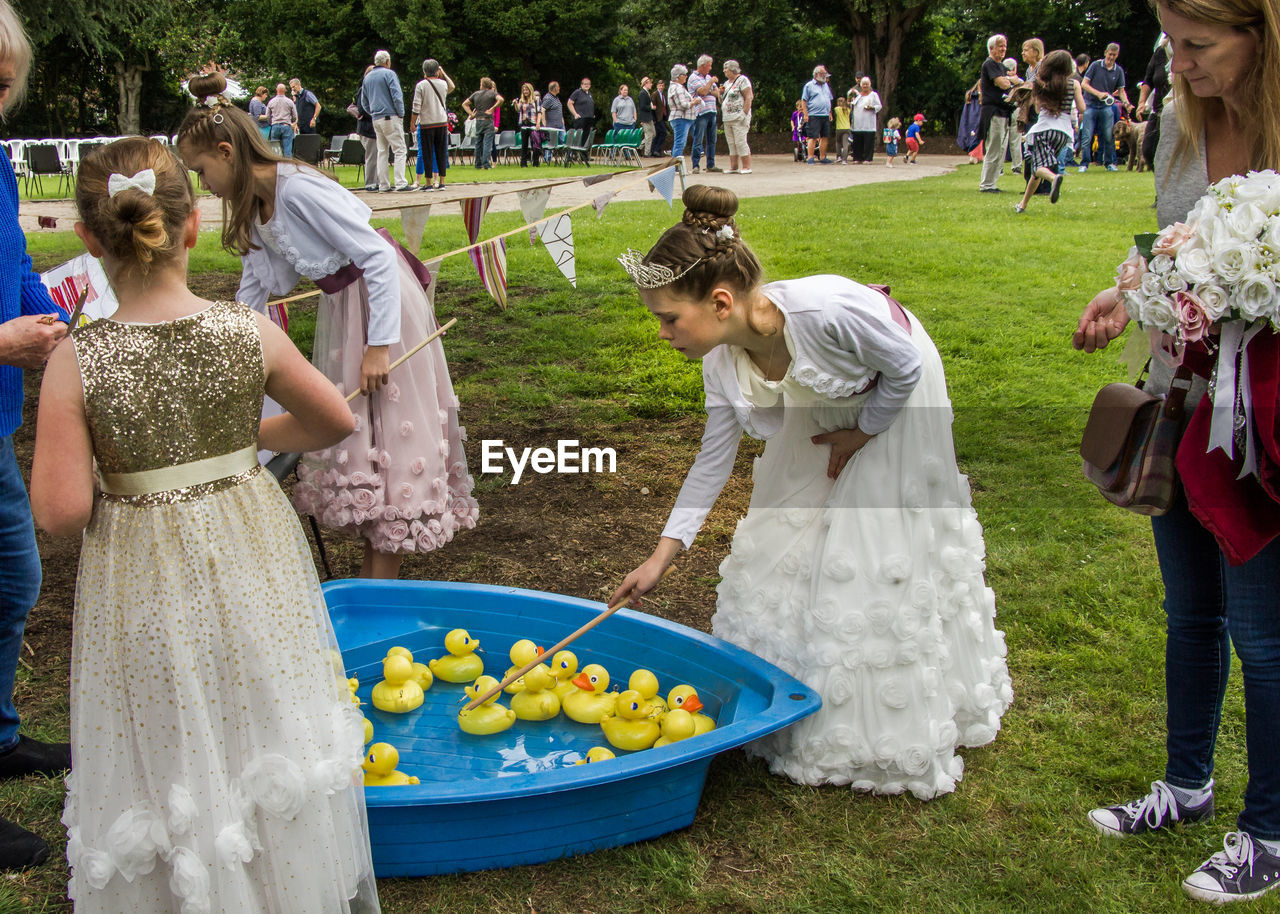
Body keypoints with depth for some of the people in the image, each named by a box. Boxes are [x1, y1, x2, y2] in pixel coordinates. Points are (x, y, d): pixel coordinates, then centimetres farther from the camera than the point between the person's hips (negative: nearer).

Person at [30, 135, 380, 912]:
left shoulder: (77, 364, -18)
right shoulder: (251, 333, -13)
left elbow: (63, 513, -18)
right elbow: (335, 421, 1)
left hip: (147, 591, -2)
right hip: (252, 563, 2)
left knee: (173, 759, 17)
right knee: (261, 725, 23)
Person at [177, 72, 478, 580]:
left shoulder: (298, 190, -24)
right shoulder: (252, 208, 5)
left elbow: (378, 256, -25)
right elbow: (254, 288, 14)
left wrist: (379, 344, -25)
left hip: (383, 299, -10)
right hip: (340, 306, 10)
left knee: (387, 429, -4)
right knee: (351, 426, 14)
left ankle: (384, 577, 3)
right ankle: (373, 562, 25)